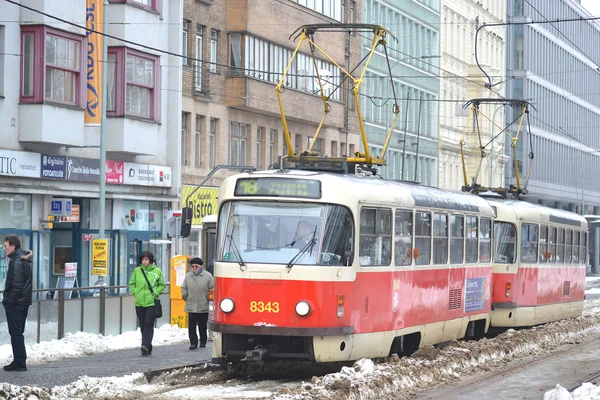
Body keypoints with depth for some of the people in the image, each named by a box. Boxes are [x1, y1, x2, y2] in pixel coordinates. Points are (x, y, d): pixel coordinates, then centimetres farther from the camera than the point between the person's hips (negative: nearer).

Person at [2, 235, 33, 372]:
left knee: (16, 333, -4)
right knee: (18, 332, 15)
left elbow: (16, 285, -21)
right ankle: (20, 361, 18)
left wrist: (9, 300, -15)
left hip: (15, 303, -9)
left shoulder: (16, 262, -17)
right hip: (24, 302, 9)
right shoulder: (26, 260, 13)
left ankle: (19, 362, -2)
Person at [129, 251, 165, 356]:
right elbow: (132, 283, 18)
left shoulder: (157, 271, 0)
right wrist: (135, 292, 3)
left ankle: (146, 346, -21)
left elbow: (162, 285, 11)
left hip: (152, 303, -3)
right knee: (143, 326, 7)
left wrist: (156, 292, -3)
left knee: (148, 324, -13)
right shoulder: (137, 271, 6)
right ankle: (147, 348, 14)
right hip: (139, 303, 3)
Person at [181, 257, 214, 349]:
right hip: (191, 306, 2)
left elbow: (212, 289, 2)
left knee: (202, 326, 8)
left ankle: (203, 342, 22)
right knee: (191, 326, -4)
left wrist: (208, 299, -3)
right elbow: (184, 288, 18)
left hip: (203, 307, -2)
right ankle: (193, 343, 0)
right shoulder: (188, 276, 8)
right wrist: (185, 297, 6)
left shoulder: (208, 276, -1)